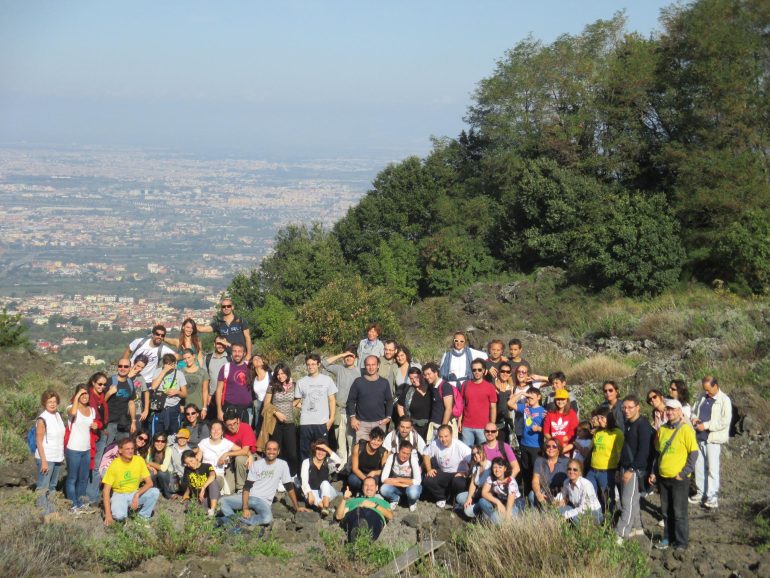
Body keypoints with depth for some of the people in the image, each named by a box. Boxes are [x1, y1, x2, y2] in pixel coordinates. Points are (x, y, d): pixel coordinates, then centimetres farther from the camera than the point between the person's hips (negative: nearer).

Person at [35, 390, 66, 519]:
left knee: (52, 486, 15)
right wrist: (44, 461, -16)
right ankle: (43, 515, -2)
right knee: (43, 488, -3)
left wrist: (62, 455, 13)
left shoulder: (58, 416, 7)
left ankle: (51, 511, 23)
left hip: (57, 458, 7)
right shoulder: (42, 420, -13)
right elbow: (39, 442, -13)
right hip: (46, 458, -7)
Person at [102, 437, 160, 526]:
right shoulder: (114, 465, -16)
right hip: (119, 494, -3)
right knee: (119, 515, -34)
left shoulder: (139, 460, -10)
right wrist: (108, 514, -23)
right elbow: (106, 491, -15)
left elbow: (149, 483, -7)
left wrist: (137, 495, -25)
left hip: (135, 493, 3)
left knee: (155, 492, -24)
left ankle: (143, 517, -4)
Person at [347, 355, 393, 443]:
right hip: (362, 423, -1)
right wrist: (352, 417, -4)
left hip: (380, 423, 1)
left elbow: (389, 401, 10)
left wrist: (388, 417, 0)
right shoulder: (358, 382, 1)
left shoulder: (384, 382, 5)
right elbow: (351, 400, 4)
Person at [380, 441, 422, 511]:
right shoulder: (392, 457, -17)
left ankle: (412, 502, 2)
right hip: (396, 486, 2)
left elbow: (417, 481, -24)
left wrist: (399, 480, -20)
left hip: (410, 486, -2)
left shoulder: (413, 459, -21)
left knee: (413, 492, -37)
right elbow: (384, 479, -20)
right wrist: (401, 484, -25)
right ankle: (395, 499, 6)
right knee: (383, 489, -30)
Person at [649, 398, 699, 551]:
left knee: (679, 512, 0)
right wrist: (654, 472, 13)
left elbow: (694, 453, -12)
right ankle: (668, 538, 25)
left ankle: (682, 542, 10)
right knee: (666, 511, 13)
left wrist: (683, 473, -15)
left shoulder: (686, 429, -10)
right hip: (663, 478, 6)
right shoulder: (662, 429, 9)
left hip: (679, 479, -6)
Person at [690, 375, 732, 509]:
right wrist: (694, 418, -1)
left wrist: (706, 425, -19)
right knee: (699, 467, 13)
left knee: (712, 469, -3)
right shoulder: (702, 397, 9)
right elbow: (694, 410, 22)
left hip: (713, 439, -7)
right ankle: (701, 493, 26)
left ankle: (712, 497, 4)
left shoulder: (724, 400, -11)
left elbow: (725, 421, -18)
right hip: (699, 438, 7)